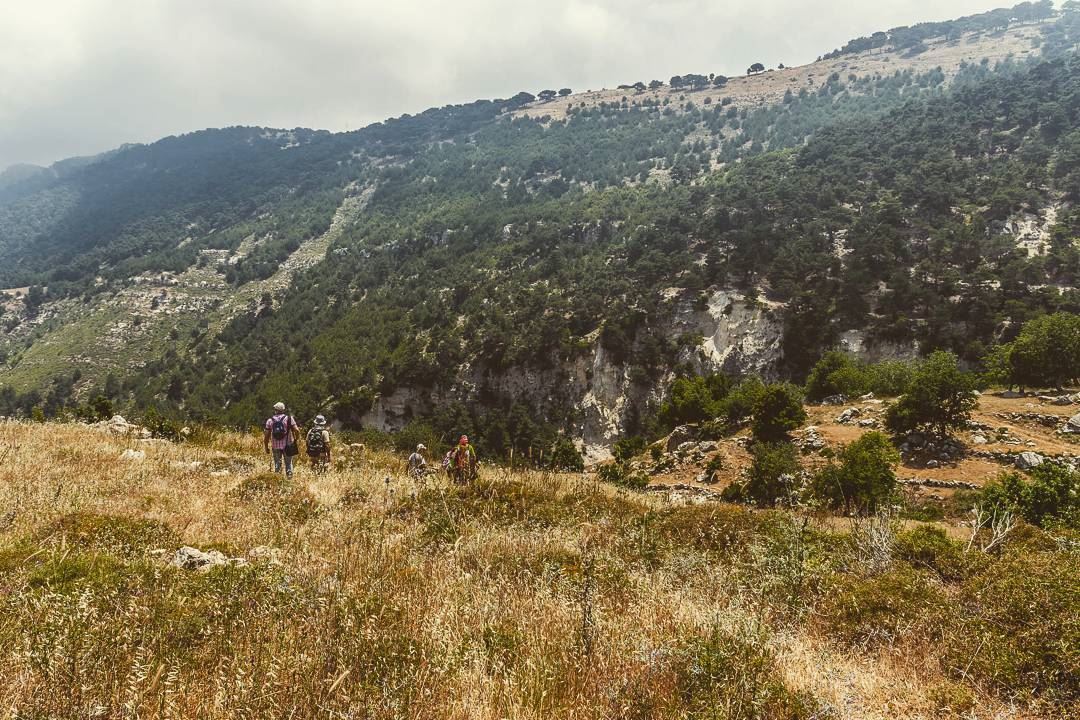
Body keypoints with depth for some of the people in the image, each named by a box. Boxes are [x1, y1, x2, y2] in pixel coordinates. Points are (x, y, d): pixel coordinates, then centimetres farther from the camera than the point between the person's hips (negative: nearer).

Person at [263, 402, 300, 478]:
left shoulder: (270, 420, 1)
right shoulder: (289, 418, -4)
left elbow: (266, 435, 1)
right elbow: (296, 430, -13)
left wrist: (266, 446, 10)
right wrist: (297, 439, 5)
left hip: (275, 446, 1)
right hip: (287, 445, -1)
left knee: (277, 464, 13)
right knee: (288, 463, 9)